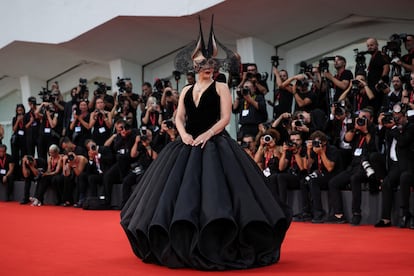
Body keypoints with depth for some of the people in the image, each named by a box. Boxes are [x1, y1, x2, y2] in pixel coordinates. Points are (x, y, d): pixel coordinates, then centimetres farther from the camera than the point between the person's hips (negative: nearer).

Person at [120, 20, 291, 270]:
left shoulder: (221, 88, 3)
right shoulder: (186, 90, 16)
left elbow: (226, 118, -6)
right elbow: (179, 118, 11)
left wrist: (207, 135, -18)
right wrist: (184, 134, -8)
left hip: (214, 145, -5)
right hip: (188, 145, 5)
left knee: (214, 192, -15)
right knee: (179, 194, 1)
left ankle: (216, 249, -9)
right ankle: (182, 247, 10)